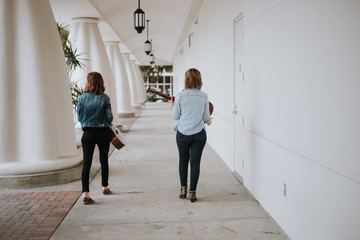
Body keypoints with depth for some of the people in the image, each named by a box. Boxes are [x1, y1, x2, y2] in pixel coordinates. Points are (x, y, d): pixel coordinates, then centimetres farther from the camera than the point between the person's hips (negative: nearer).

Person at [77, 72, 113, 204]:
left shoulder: (82, 98, -4)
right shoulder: (104, 98, -9)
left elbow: (79, 117, 1)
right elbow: (109, 117, -8)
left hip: (88, 133, 0)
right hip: (103, 133, 0)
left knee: (86, 163, 0)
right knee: (104, 160, 17)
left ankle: (85, 193, -9)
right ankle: (105, 187, 32)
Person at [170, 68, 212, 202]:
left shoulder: (180, 96, -9)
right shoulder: (204, 97, -5)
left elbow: (175, 116, -1)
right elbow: (206, 118, 2)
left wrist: (172, 106, 17)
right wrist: (208, 121, 25)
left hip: (183, 134, 0)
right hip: (199, 134, 0)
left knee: (183, 160, 17)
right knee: (195, 162, 6)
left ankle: (183, 189, 25)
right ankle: (192, 192, 10)